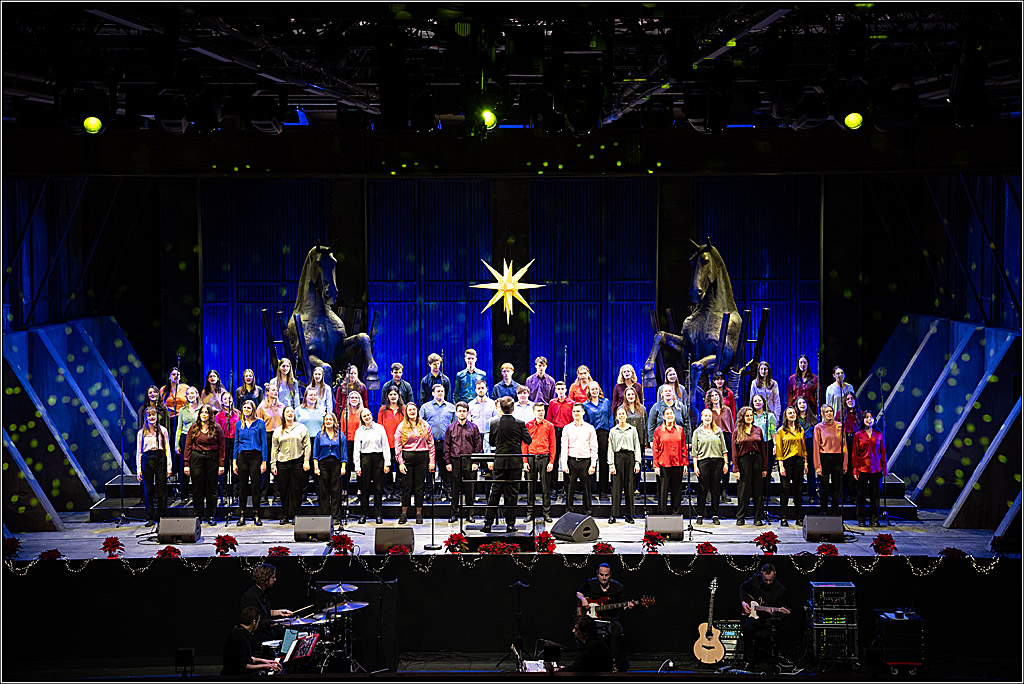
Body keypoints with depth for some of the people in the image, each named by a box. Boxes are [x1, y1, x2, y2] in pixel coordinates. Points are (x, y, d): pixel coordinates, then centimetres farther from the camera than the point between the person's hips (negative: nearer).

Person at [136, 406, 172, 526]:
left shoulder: (163, 430, 7)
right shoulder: (141, 433, 8)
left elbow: (167, 449, 7)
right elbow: (138, 451, 8)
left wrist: (169, 466, 0)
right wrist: (138, 469, 1)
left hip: (160, 458, 0)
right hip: (147, 459, 0)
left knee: (161, 489, -1)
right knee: (148, 490, 1)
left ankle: (162, 516, 6)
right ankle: (150, 518, 7)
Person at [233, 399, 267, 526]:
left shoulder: (260, 423, 2)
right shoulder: (239, 424, 11)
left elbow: (264, 443, 0)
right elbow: (236, 443, 13)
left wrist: (264, 462, -6)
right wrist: (234, 462, 6)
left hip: (255, 456, -3)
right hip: (242, 457, 3)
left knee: (256, 486, -2)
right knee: (242, 487, 3)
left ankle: (256, 516, 4)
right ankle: (242, 516, 7)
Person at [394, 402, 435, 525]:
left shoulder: (425, 425, 8)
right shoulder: (402, 426, 4)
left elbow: (431, 444, 8)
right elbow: (398, 445, 1)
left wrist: (431, 461, 1)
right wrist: (400, 462, -7)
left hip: (422, 457, 1)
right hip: (407, 457, -1)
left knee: (419, 486, 4)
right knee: (407, 486, 1)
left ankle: (419, 513, 11)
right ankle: (404, 514, 7)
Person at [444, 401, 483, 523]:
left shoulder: (473, 428, 6)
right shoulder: (451, 428, 8)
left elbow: (478, 446, 5)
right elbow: (447, 446, 8)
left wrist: (475, 462, -3)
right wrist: (447, 462, 0)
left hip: (469, 461, 0)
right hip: (455, 461, 0)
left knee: (469, 489, 2)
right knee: (455, 489, 4)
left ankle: (469, 514, 10)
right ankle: (453, 514, 10)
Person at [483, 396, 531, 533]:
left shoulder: (494, 424, -3)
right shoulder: (519, 424, -10)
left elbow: (491, 441, 8)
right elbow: (528, 440, -3)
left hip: (499, 463, 2)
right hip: (515, 462, -2)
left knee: (495, 492, 7)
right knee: (512, 493, 4)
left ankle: (488, 523, 6)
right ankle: (510, 524, 5)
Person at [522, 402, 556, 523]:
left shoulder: (549, 426, 5)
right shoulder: (528, 425, 6)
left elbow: (552, 445, 4)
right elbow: (524, 444, 6)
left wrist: (551, 462, -4)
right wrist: (525, 461, -2)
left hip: (545, 458, -1)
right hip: (531, 458, 1)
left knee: (545, 487, 2)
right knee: (531, 486, 4)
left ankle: (546, 513, 6)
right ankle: (530, 512, 10)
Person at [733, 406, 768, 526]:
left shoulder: (758, 430, 10)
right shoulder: (737, 432, 3)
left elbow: (763, 449, 10)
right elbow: (734, 452, 1)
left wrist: (765, 468, 5)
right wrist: (735, 469, -6)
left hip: (757, 459, 2)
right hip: (743, 461, -2)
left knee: (758, 490, 3)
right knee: (743, 490, 0)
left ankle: (758, 518, 8)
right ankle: (740, 518, 8)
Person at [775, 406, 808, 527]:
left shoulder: (800, 430, 13)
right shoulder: (781, 431, 1)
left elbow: (804, 448, 15)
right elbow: (779, 450, -3)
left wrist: (805, 463, 8)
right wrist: (781, 466, -10)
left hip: (799, 461, 3)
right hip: (786, 461, -3)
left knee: (798, 490, 5)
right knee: (785, 490, -2)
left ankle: (800, 518, 9)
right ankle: (784, 518, 2)